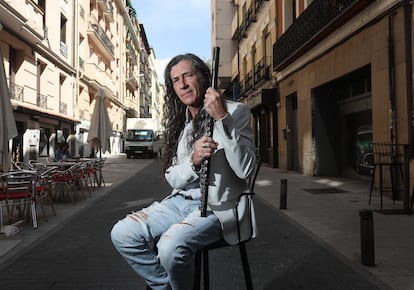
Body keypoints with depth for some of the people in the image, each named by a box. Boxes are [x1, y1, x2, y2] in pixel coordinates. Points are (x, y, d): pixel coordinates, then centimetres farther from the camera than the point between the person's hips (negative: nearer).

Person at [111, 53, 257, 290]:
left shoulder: (236, 111, -5)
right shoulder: (177, 122, 14)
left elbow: (245, 169, -17)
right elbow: (173, 178, 8)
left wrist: (222, 119, -24)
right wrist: (193, 162, -14)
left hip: (217, 207, -6)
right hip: (180, 201, 6)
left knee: (171, 247, -31)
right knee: (122, 234, -11)